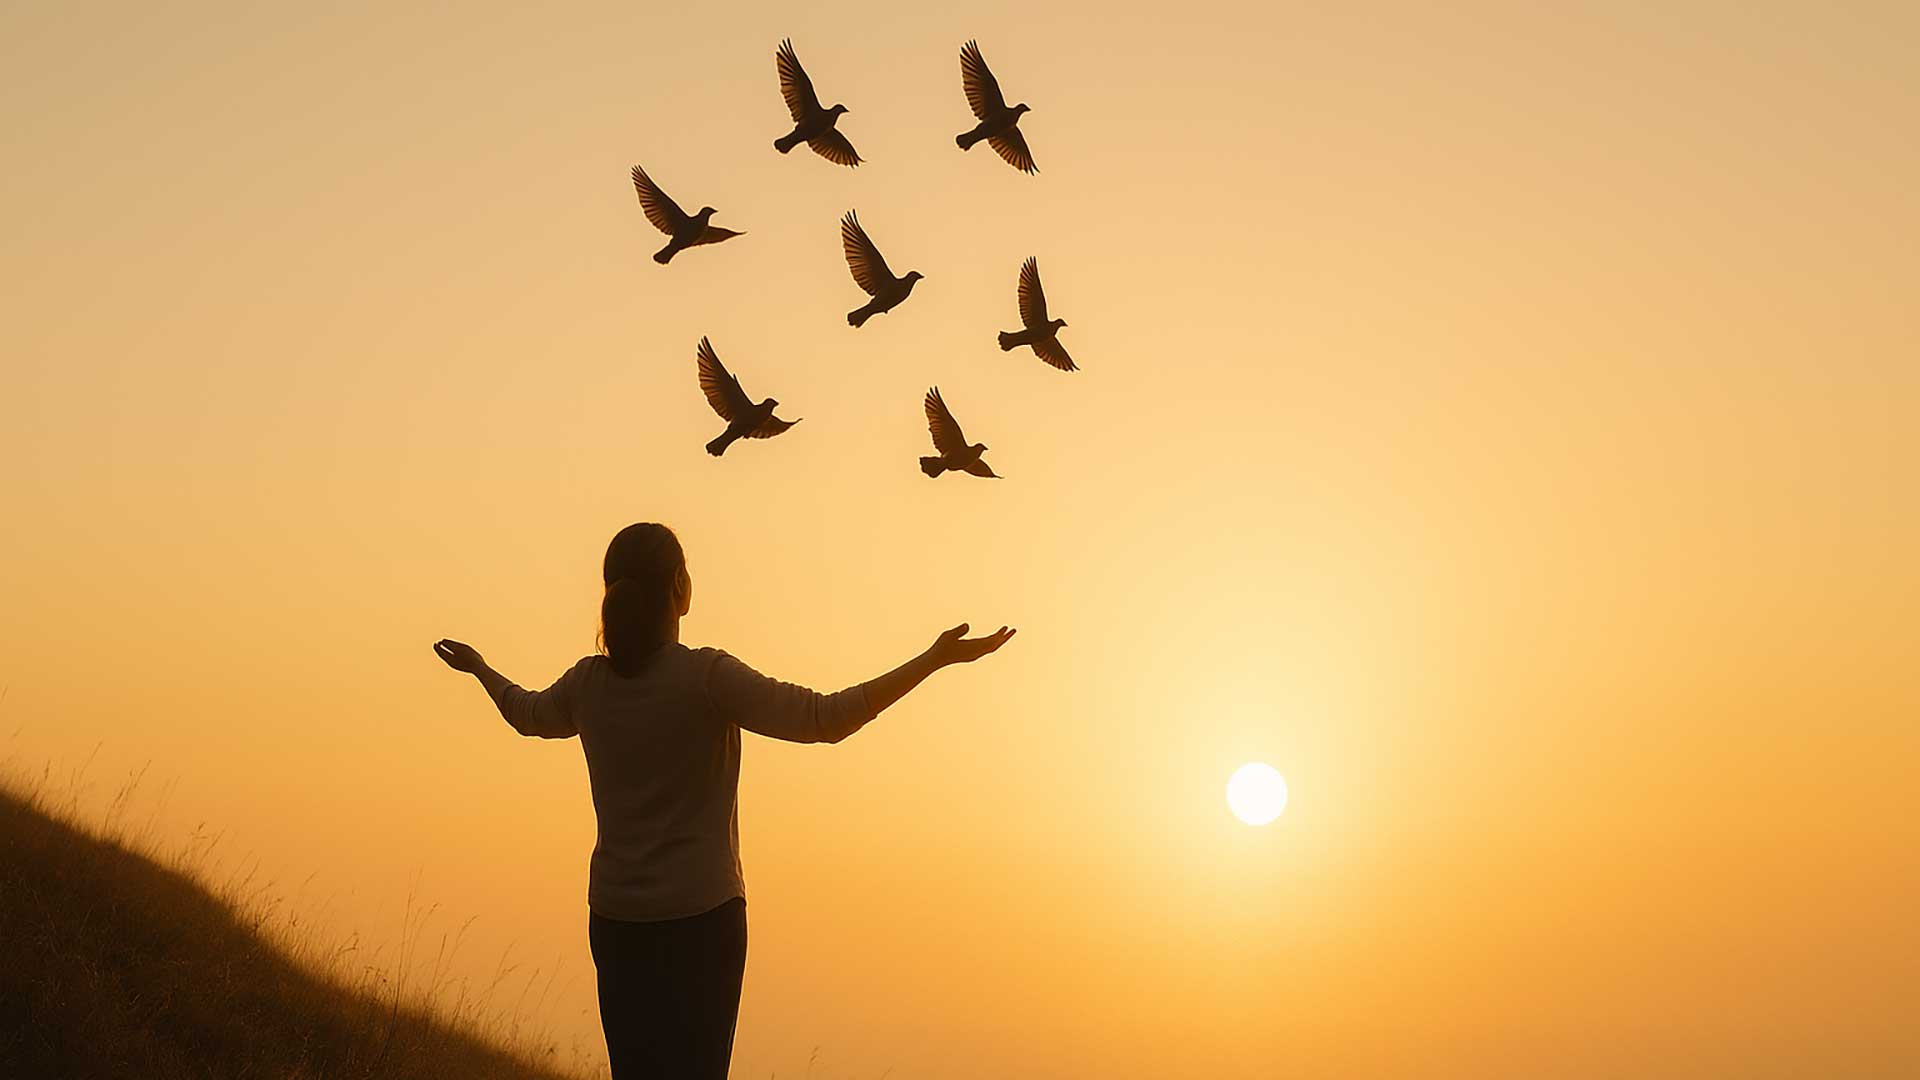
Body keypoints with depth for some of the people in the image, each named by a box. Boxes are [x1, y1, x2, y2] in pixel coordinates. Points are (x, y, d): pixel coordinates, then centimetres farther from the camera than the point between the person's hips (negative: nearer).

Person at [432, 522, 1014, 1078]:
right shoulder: (708, 677, -14)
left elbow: (527, 713, 25)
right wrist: (935, 659, -17)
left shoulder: (589, 683, 2)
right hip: (701, 917, -5)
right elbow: (826, 719, -19)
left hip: (615, 919, 5)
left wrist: (479, 668, 46)